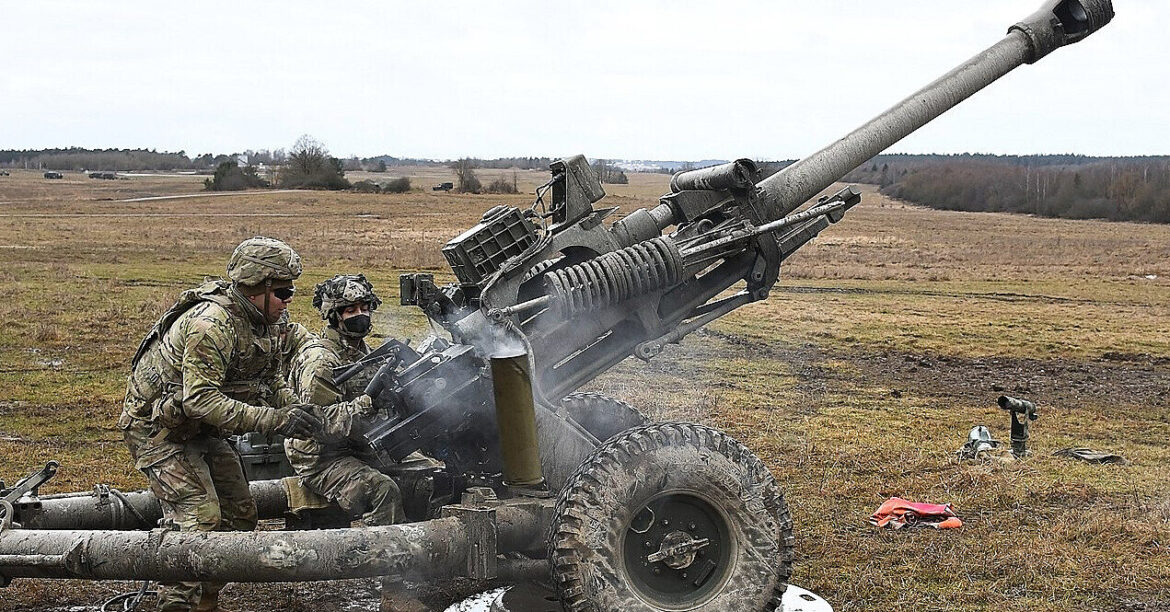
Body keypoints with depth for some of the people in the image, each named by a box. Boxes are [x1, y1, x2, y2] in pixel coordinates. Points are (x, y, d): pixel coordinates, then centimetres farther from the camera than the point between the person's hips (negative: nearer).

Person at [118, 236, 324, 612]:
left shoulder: (261, 321, -1)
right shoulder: (211, 324, -30)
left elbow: (271, 380, 9)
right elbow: (200, 399, -36)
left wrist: (295, 408, -12)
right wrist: (272, 419, -38)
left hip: (199, 431, 9)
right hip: (158, 429, -9)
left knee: (239, 515, 10)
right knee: (201, 522, -17)